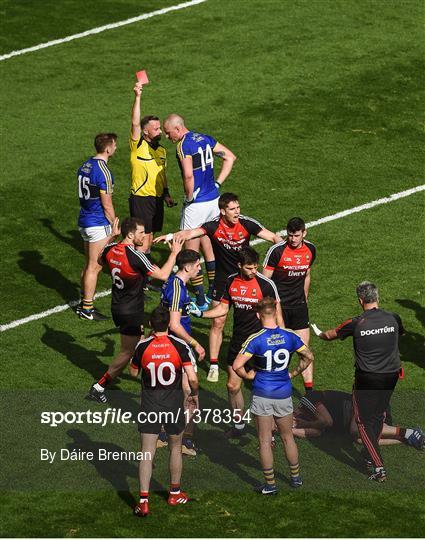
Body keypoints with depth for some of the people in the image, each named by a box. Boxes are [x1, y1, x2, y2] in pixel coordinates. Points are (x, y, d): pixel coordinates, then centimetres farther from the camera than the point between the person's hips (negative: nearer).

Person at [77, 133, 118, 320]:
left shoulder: (85, 166, 8)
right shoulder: (103, 171, -19)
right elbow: (107, 205, -18)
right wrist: (115, 226, -6)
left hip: (84, 221, 9)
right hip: (99, 224, -9)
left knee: (89, 265, 17)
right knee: (94, 266, -2)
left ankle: (83, 303, 23)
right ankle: (87, 309, 2)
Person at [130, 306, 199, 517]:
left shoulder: (143, 346, -9)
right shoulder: (180, 346, -11)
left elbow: (133, 372, 9)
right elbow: (192, 378, -16)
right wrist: (194, 394, 4)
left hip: (149, 406, 0)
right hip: (174, 406, 0)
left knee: (147, 453, 2)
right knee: (175, 448, 21)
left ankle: (143, 501, -5)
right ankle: (175, 493, 34)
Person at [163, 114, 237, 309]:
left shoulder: (184, 145, -17)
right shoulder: (205, 139, 8)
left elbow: (188, 176, -29)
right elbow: (230, 157, 16)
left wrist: (189, 197, -13)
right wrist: (217, 183, 12)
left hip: (196, 205, -8)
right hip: (213, 199, 8)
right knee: (208, 248, 20)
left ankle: (200, 300, 5)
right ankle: (214, 293, 28)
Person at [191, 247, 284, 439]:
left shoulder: (265, 284, -14)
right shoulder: (231, 281, 1)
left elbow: (277, 313, -7)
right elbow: (223, 308, 13)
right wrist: (200, 313, 1)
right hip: (237, 341, 5)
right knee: (232, 385, 11)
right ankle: (238, 425, 30)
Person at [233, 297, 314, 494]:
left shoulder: (255, 340, -16)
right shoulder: (289, 336, -4)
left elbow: (237, 365, -21)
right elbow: (308, 357, 7)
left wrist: (248, 376, -3)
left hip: (262, 394, -3)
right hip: (284, 394, 3)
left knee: (265, 441, 6)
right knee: (287, 437, 19)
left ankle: (270, 484, 11)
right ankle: (295, 477, 30)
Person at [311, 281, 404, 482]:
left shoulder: (356, 323, -13)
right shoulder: (393, 319, -4)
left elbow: (330, 335, 5)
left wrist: (318, 333, 29)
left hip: (367, 379, -4)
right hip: (391, 376, 4)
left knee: (365, 422, 5)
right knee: (378, 415, 22)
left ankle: (378, 467, -5)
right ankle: (371, 456, 34)